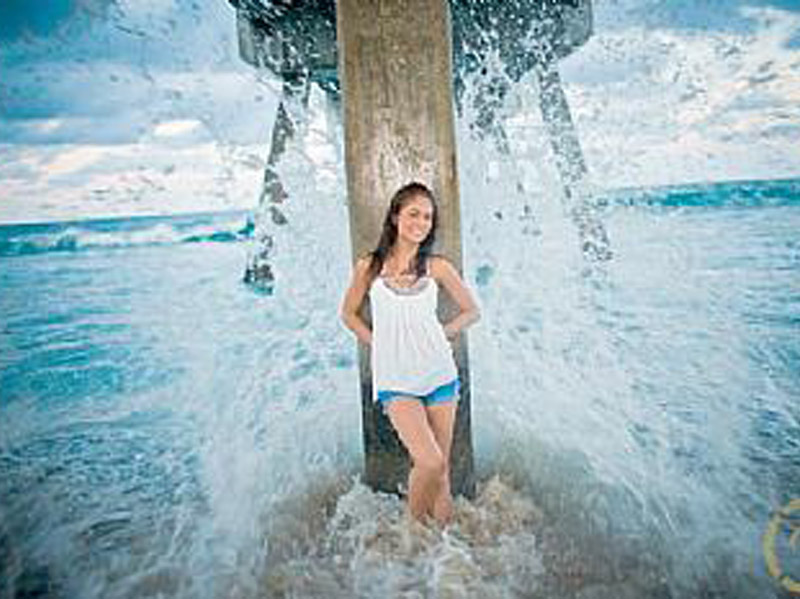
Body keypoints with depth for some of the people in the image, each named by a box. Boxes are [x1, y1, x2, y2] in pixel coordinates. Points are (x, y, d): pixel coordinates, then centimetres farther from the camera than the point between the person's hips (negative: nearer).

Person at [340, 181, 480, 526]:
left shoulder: (437, 267, 2)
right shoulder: (370, 267, 0)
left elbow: (471, 311, 13)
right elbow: (348, 314, 12)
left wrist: (443, 335, 1)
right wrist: (377, 344, 3)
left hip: (439, 374, 2)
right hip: (395, 380, -2)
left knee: (441, 468, 7)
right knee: (430, 462, -15)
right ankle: (414, 525, 13)